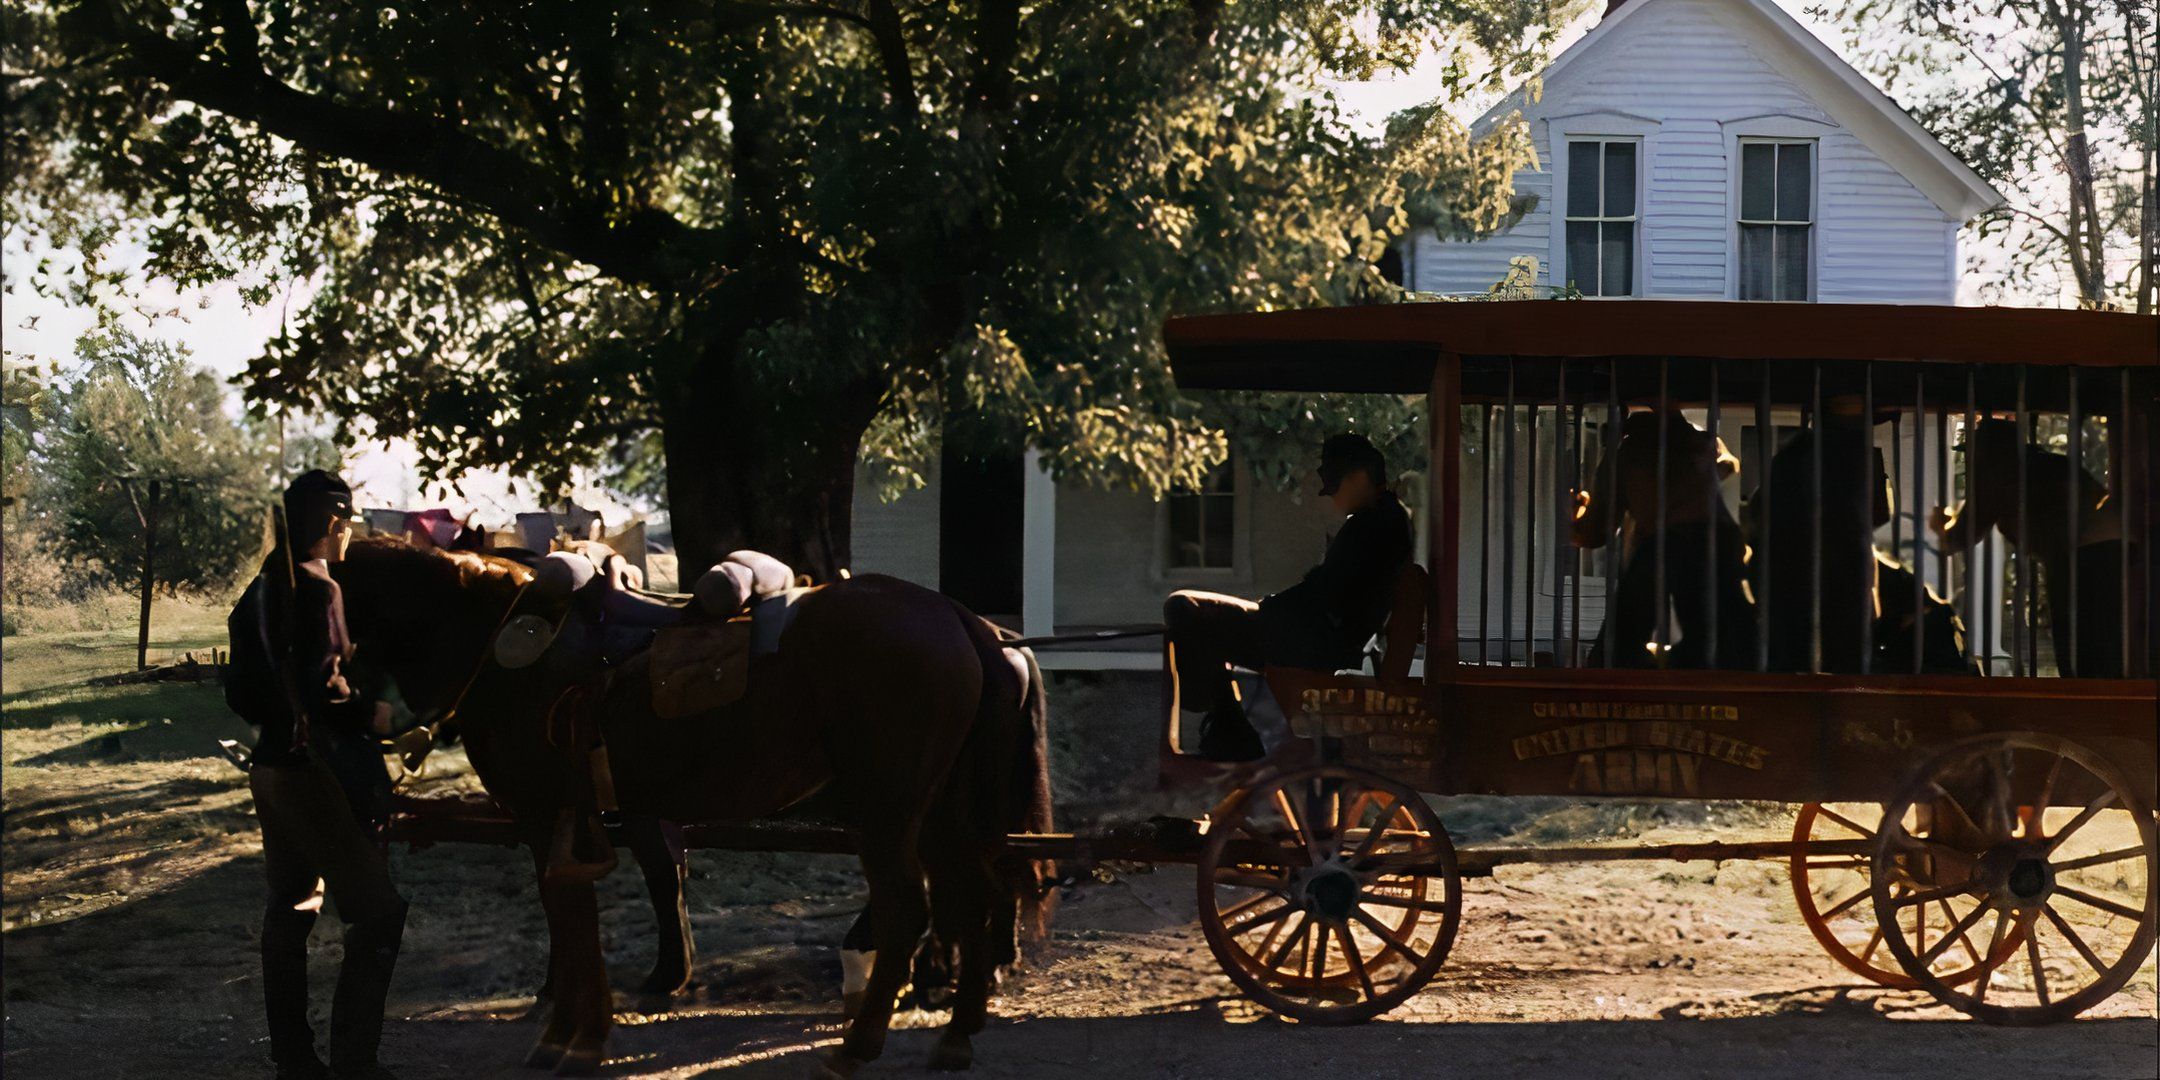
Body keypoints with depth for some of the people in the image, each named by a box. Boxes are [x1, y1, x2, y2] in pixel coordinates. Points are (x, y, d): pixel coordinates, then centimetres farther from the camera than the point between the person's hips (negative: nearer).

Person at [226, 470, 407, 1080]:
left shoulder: (260, 592, 10)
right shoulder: (317, 590, -17)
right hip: (315, 772, -10)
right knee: (376, 914, -5)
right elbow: (322, 687, -24)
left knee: (289, 909, 16)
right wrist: (373, 715, -10)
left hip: (271, 768, 10)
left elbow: (241, 688, 15)